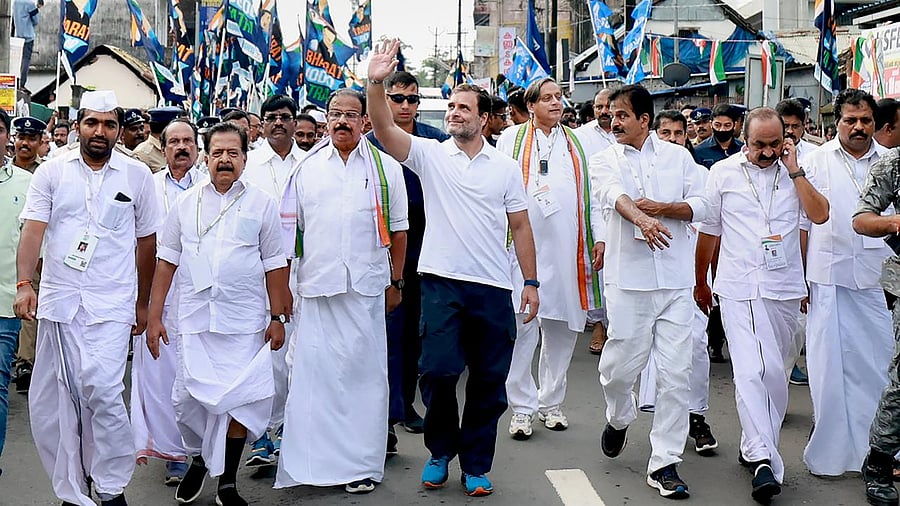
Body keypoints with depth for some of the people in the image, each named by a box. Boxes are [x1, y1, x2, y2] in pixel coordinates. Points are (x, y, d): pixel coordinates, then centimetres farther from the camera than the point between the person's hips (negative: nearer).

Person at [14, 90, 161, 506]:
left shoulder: (137, 176, 5)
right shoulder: (51, 172, 5)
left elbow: (146, 242, 10)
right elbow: (33, 230, -2)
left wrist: (142, 303, 12)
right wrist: (24, 284, -17)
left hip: (110, 304, -2)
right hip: (57, 301, 2)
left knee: (101, 389, -16)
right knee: (55, 400, 5)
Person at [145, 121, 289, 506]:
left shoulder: (261, 204, 5)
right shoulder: (186, 203, 9)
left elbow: (274, 265, 6)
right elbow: (167, 261, 9)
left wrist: (278, 317, 3)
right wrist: (154, 316, 4)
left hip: (244, 320, -1)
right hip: (193, 318, 1)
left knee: (240, 400, -2)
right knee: (188, 398, 0)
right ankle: (198, 459, 29)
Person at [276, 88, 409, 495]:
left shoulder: (386, 168, 8)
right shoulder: (306, 168, 11)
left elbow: (397, 232, 10)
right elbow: (291, 229, 11)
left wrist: (396, 282, 7)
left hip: (367, 288, -1)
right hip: (316, 287, 1)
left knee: (364, 372, 2)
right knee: (313, 371, 0)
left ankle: (362, 464, 10)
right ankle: (314, 459, 9)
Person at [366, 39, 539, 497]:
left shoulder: (506, 167, 8)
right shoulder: (430, 154, 4)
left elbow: (519, 226, 10)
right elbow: (384, 129, -11)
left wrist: (531, 281, 5)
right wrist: (376, 82, -25)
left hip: (493, 287, 2)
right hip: (442, 282, -2)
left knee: (489, 381, 7)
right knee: (437, 371, -5)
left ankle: (475, 465, 21)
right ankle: (440, 451, 19)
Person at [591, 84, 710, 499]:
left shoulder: (678, 157, 11)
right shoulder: (604, 161, 6)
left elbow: (699, 205, 4)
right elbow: (615, 195, -17)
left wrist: (661, 208, -13)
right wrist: (642, 220, -37)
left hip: (675, 281, 1)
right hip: (628, 278, -1)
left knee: (675, 374, -1)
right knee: (619, 367, 3)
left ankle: (664, 463, 8)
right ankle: (619, 418, 37)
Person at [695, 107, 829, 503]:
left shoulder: (796, 172, 7)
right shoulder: (724, 172, 3)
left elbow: (820, 215, -7)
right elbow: (709, 230, 10)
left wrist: (795, 171, -8)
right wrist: (700, 282, 15)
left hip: (784, 288, 3)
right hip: (740, 288, -3)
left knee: (773, 373, 10)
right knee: (752, 371, -14)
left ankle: (754, 445, 24)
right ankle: (763, 459, -19)